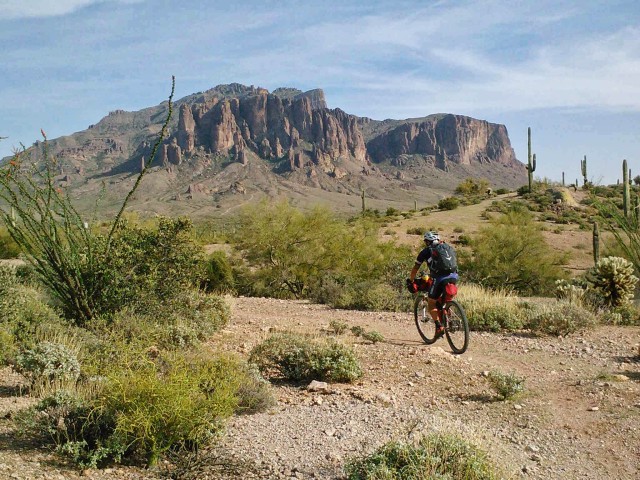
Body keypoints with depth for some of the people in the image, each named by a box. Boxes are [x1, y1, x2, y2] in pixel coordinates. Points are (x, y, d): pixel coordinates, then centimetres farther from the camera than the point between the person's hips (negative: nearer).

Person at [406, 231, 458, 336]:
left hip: (440, 278, -5)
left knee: (431, 303, 10)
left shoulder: (426, 251, 14)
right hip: (454, 276, 5)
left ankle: (439, 326, -5)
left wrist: (410, 281, 32)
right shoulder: (449, 248, 26)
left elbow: (415, 269, 19)